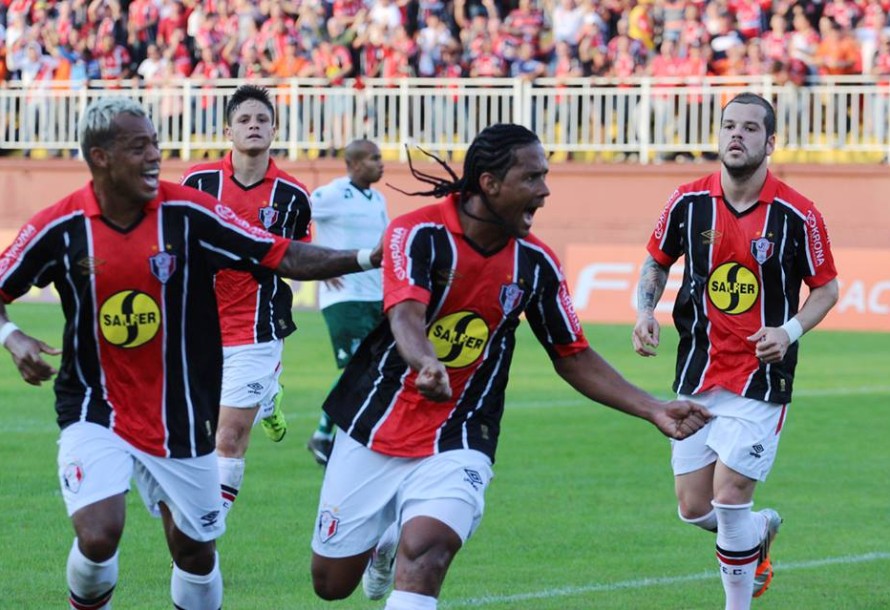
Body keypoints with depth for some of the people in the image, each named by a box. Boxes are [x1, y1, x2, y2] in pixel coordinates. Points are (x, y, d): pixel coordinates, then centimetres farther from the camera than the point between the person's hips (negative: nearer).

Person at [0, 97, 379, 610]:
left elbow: (283, 257, -9)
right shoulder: (59, 228, -8)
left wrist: (367, 258, -21)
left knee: (194, 549, 9)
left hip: (179, 421, 2)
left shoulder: (189, 213, -9)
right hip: (95, 409, -2)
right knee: (98, 535, -20)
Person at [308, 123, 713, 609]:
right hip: (373, 432, -1)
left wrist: (654, 410, -1)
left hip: (456, 446, 1)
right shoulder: (417, 233, -16)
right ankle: (384, 541, 44)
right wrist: (426, 363, -55)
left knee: (425, 556, -27)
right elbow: (405, 316, -33)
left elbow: (574, 358, 8)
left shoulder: (536, 264, -4)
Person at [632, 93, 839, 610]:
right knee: (694, 509, 4)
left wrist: (791, 331, -14)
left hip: (762, 380, -3)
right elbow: (657, 260, 15)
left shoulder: (797, 216, -9)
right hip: (698, 375, 4)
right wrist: (646, 311, -3)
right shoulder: (689, 202, -1)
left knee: (729, 496, -12)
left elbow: (827, 286, 3)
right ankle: (762, 529, 38)